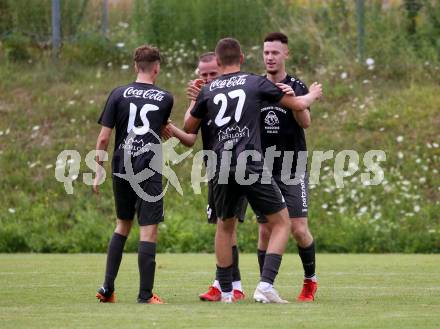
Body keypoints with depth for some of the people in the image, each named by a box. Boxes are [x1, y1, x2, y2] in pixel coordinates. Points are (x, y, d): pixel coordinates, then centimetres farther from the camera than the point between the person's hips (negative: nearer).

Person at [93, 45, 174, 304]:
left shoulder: (119, 95, 1)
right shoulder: (165, 98, 2)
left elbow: (104, 138, -1)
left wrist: (98, 173, 7)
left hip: (122, 169, 3)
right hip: (150, 171, -3)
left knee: (123, 225, 19)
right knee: (149, 230, -2)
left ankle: (108, 288, 16)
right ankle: (145, 294, -5)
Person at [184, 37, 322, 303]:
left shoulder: (208, 91, 11)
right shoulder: (256, 83, 4)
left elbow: (189, 128, 25)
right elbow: (298, 104, 12)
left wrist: (192, 104, 46)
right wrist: (313, 95, 34)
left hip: (222, 169, 4)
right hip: (252, 167, -3)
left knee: (225, 227, 22)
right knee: (281, 222, 6)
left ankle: (226, 291, 21)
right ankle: (266, 286, -8)